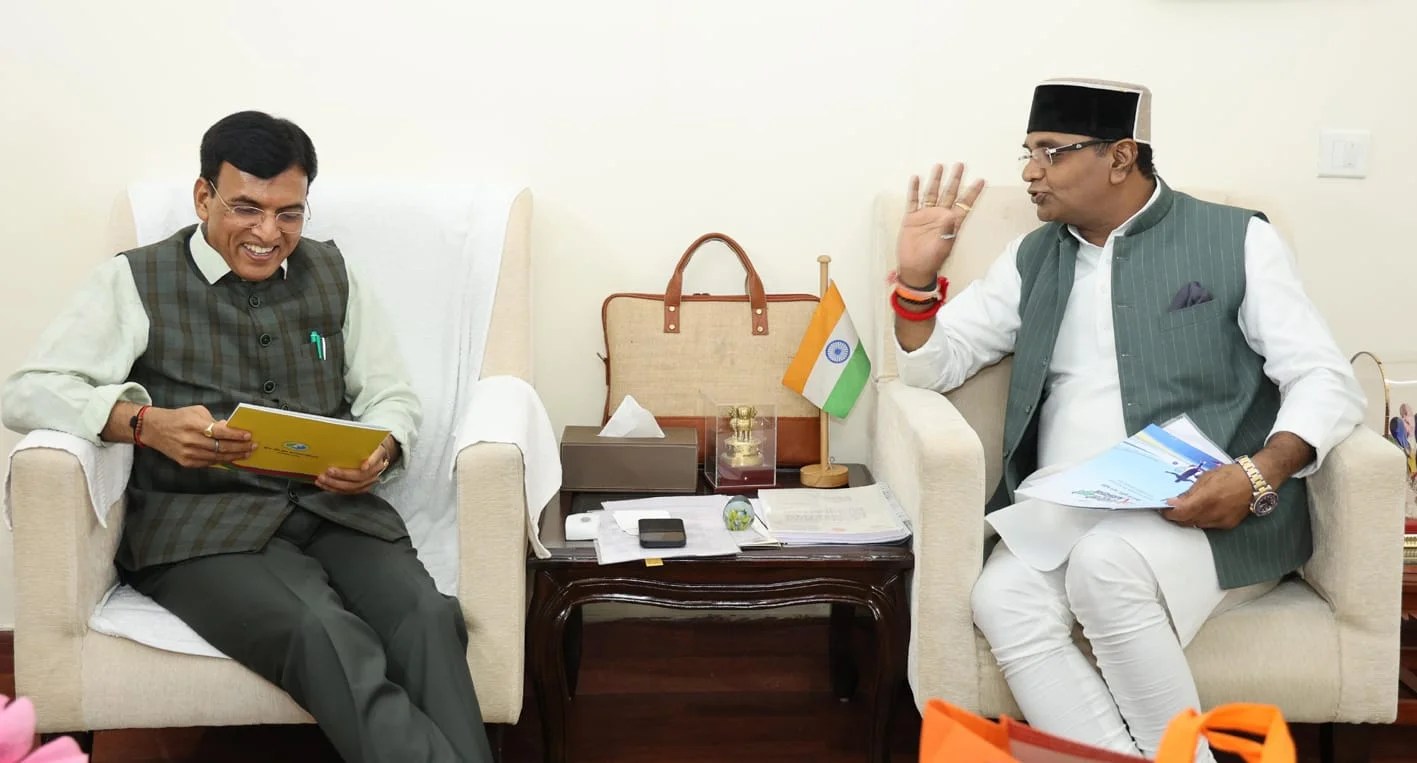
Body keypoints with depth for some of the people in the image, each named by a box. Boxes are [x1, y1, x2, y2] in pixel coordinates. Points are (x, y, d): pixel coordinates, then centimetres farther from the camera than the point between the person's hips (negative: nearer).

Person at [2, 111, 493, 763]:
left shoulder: (331, 274, 18)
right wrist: (148, 424, -21)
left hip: (335, 507, 4)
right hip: (200, 521, -3)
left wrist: (381, 451, -5)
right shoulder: (136, 282, 6)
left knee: (428, 620, -30)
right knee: (325, 636, -35)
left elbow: (391, 393, 20)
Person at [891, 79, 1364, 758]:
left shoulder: (1236, 240, 5)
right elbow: (933, 366, 19)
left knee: (1108, 565, -35)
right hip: (1066, 506, 4)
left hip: (1213, 513, -3)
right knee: (1003, 600, -29)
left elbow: (1327, 382, -2)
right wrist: (917, 278, -1)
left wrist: (1258, 476, -21)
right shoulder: (1033, 258, 17)